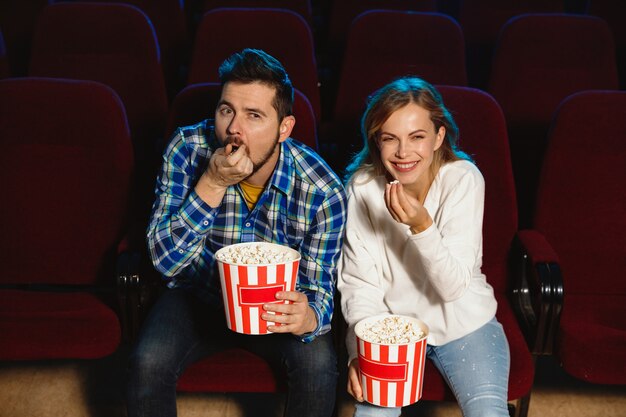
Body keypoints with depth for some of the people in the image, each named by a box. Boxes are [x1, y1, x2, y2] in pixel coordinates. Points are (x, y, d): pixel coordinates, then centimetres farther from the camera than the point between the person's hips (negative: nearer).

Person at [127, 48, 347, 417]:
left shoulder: (323, 191, -21)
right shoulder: (187, 149, -18)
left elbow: (319, 287, -14)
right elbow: (166, 260, -20)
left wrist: (309, 317, -39)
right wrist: (212, 183, -33)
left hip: (278, 305, 0)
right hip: (200, 295, 1)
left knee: (318, 364, -28)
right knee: (148, 363, -25)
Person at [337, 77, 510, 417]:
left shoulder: (464, 179, -17)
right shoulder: (363, 186, -14)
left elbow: (453, 288, -21)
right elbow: (359, 283, -9)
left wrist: (422, 225, -37)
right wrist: (360, 350, -25)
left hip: (462, 323, 0)